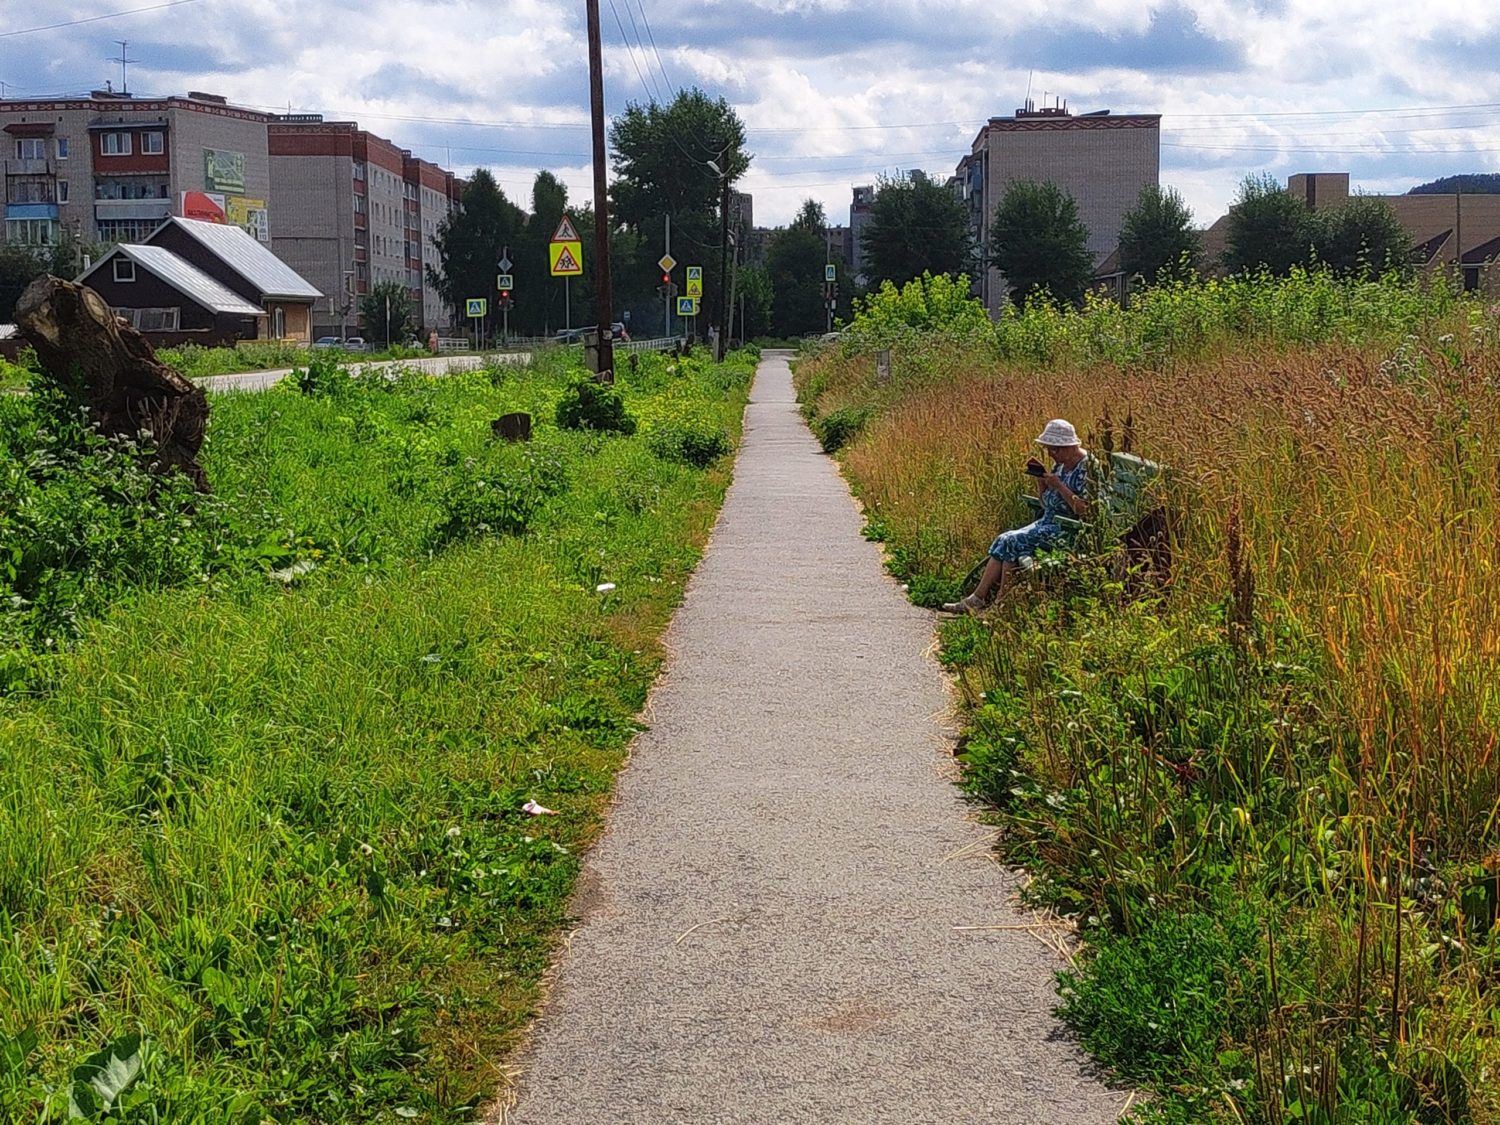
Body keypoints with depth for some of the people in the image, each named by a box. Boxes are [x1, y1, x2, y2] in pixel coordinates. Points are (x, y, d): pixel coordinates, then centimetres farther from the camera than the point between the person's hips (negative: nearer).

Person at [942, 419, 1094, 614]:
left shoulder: (1086, 466, -15)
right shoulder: (1061, 464, 13)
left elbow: (1085, 510, -23)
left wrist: (1059, 486, -22)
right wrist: (1041, 479, 1)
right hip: (1048, 523, 9)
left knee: (1013, 542, -19)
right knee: (1003, 540, -8)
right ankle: (977, 599, -13)